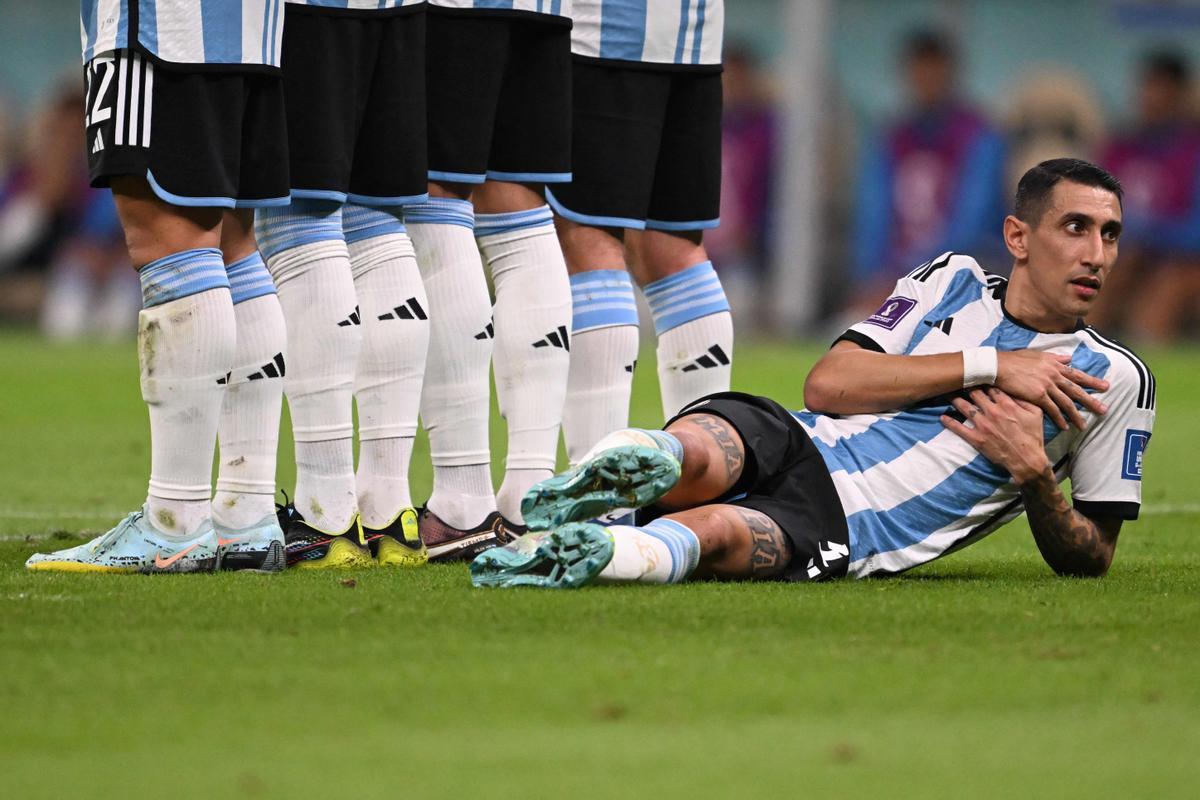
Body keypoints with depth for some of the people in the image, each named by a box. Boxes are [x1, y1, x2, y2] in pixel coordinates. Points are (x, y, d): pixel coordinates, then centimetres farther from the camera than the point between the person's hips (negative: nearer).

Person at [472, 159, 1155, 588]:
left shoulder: (1117, 381, 12)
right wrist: (988, 368, -4)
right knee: (690, 453, -38)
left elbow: (1091, 558, 14)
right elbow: (827, 383, 2)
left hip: (849, 531, -4)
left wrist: (1033, 475, -8)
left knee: (715, 531, -39)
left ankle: (584, 554, -61)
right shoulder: (953, 281, 17)